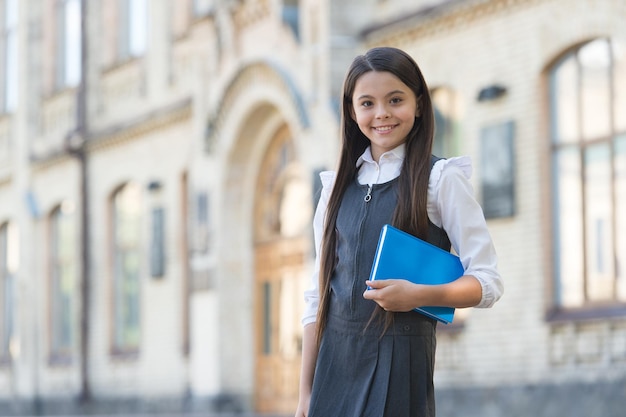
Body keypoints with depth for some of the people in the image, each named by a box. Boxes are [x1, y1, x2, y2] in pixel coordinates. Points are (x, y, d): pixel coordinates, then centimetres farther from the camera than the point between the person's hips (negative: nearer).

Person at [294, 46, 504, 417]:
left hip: (400, 357, -4)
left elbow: (488, 282, -4)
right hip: (335, 359, 4)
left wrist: (418, 295, -21)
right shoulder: (337, 186, 11)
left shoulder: (440, 178, -2)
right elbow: (318, 293, 12)